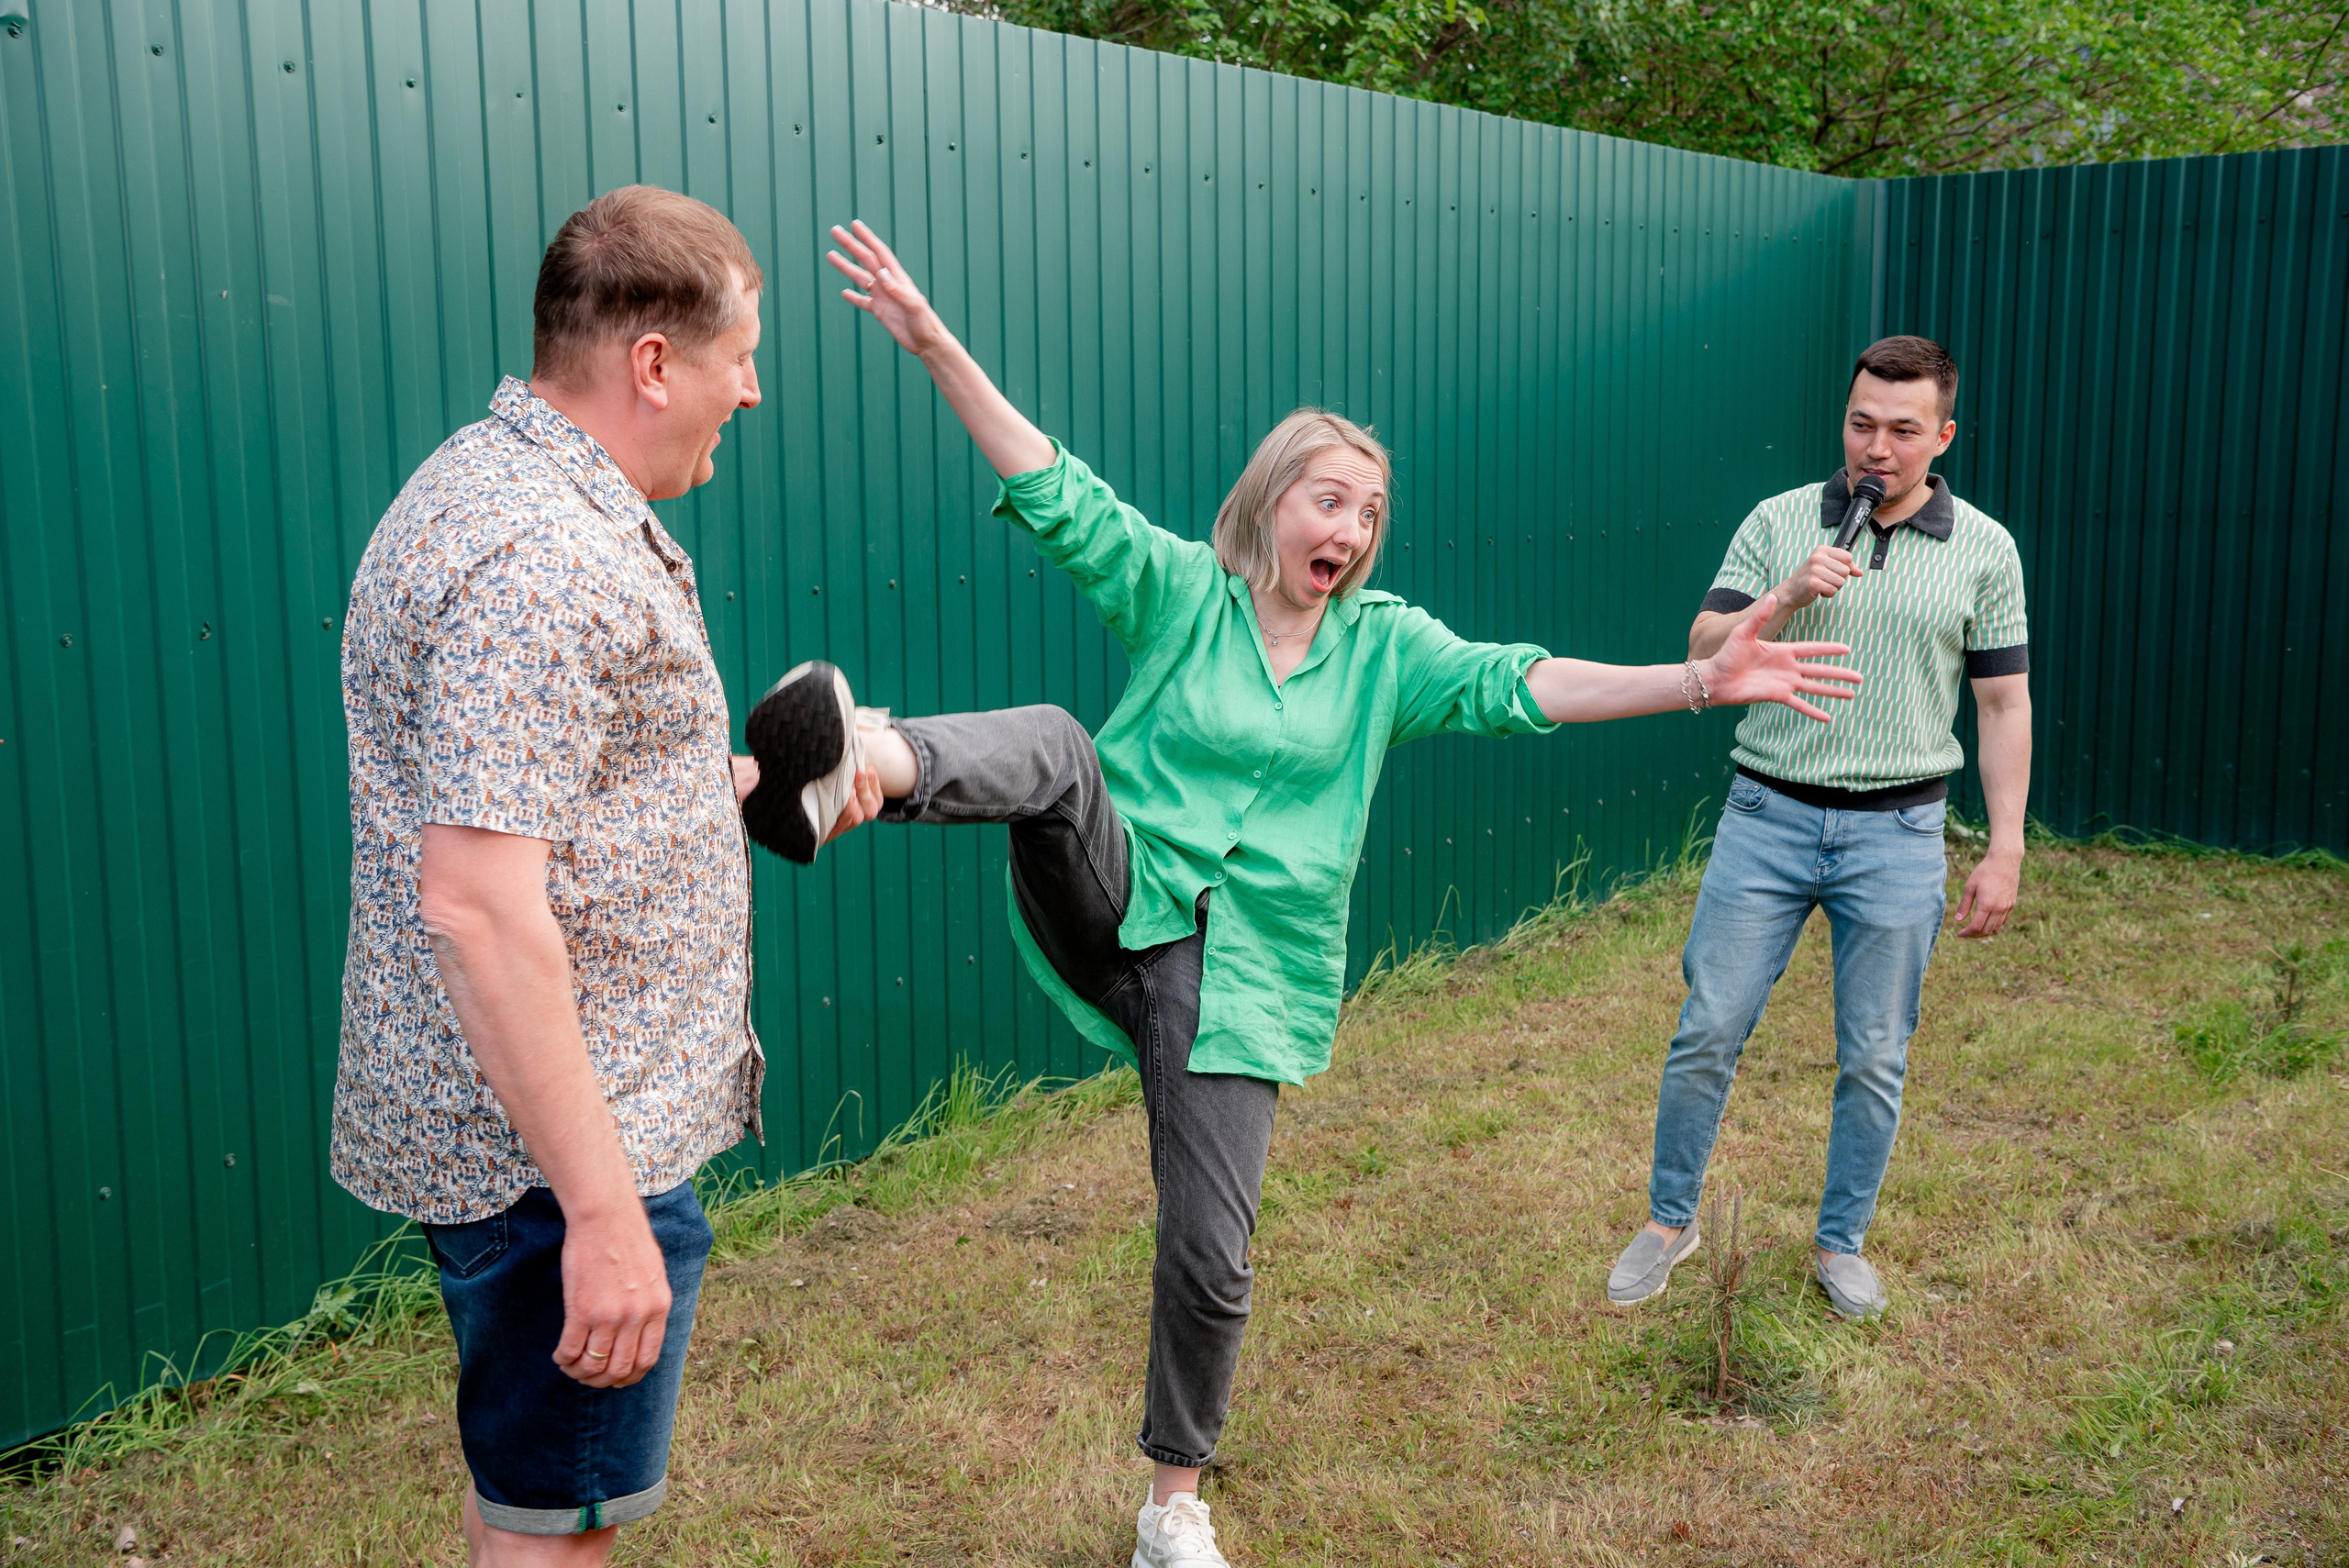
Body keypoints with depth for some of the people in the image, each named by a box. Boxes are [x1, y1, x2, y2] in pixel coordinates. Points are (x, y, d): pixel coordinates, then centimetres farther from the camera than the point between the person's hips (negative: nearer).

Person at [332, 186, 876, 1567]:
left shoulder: (507, 485, 12)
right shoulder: (542, 561, -24)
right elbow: (477, 903, -29)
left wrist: (752, 784, 16)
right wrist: (603, 1212, -28)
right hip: (559, 1146, -10)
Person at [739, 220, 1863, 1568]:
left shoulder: (1382, 644, 10)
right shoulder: (1178, 588, 3)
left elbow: (1519, 685, 0)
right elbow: (1057, 494, -7)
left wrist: (1702, 682, -11)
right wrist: (935, 345, -18)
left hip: (1240, 973, 2)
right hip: (1114, 900, -2)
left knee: (1211, 1256, 2)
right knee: (1056, 747, -32)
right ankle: (867, 760, -65)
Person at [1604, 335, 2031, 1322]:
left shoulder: (1983, 550, 2)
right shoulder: (1777, 523, 2)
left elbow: (2004, 705, 4)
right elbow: (1703, 655, -2)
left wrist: (2005, 849, -1)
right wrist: (1785, 598, -19)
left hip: (1897, 834, 0)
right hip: (1768, 816, 0)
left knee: (1874, 1061, 8)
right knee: (1707, 1033, 1)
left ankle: (1842, 1243, 26)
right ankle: (1669, 1221, 20)